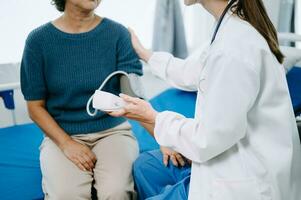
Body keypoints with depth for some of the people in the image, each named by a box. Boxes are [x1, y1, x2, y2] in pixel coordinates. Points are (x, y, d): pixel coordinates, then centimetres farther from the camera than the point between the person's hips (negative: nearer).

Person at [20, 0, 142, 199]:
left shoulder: (118, 33, -4)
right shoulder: (39, 39, -3)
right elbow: (35, 107, 1)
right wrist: (67, 144, -14)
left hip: (112, 130, 0)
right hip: (61, 134, 0)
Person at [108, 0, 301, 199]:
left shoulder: (234, 49, -29)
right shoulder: (235, 27, 0)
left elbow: (206, 141, -24)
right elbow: (189, 73, 15)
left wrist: (153, 118, -8)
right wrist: (142, 52, 29)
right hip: (237, 163, 9)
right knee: (145, 165, 19)